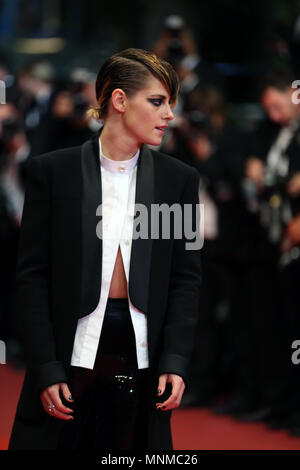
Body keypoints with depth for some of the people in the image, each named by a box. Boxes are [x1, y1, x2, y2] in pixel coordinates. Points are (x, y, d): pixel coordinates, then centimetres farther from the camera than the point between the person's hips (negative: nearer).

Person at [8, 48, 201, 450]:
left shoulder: (179, 179, 6)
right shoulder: (52, 171, 0)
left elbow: (186, 277, 7)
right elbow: (32, 276, -1)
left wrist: (175, 363, -4)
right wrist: (45, 369, -7)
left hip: (141, 358, 2)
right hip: (70, 355, -2)